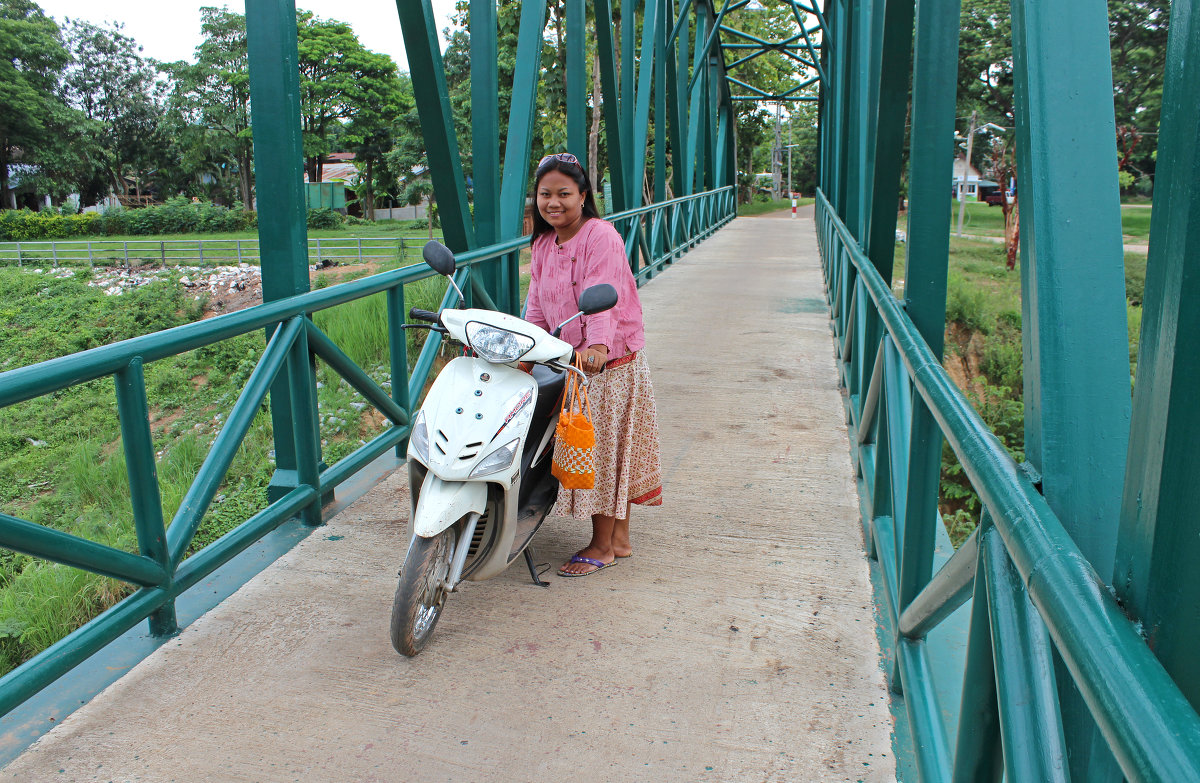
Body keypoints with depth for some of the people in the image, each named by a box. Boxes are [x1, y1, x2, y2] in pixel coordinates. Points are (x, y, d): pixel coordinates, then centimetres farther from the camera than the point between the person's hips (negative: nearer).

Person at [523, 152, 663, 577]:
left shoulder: (601, 236, -14)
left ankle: (602, 546, 14)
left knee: (604, 451, 0)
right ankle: (619, 539, 26)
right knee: (584, 450, 13)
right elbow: (537, 305, 10)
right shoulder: (543, 244, 11)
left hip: (609, 361, -8)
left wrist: (597, 346, -41)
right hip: (567, 362, 8)